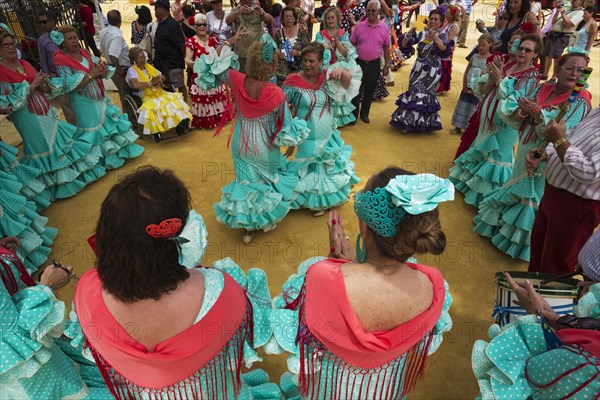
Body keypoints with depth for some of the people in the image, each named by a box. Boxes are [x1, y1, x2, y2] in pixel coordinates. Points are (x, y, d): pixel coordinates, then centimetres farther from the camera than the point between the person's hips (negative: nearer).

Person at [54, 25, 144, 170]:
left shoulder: (85, 53, 4)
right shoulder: (61, 61, -14)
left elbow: (104, 73, 6)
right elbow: (70, 85, -21)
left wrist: (102, 70, -18)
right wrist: (91, 75, -21)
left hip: (101, 98, 6)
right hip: (86, 104, -6)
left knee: (110, 122, 16)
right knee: (96, 131, 4)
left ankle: (119, 150, 33)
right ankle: (104, 159, 20)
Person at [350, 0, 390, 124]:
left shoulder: (384, 27, -1)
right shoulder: (359, 26, -2)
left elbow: (386, 47, 5)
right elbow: (351, 44, 3)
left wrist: (387, 65, 3)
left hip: (374, 64, 1)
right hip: (359, 62, -1)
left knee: (369, 91, 12)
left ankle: (364, 114, 27)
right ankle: (353, 115, 15)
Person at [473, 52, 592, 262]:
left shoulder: (580, 103, -12)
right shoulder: (541, 89, 2)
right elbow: (515, 122, 3)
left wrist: (536, 112, -30)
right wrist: (521, 112, -19)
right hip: (524, 157, 5)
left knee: (533, 200, 7)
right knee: (518, 192, 22)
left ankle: (522, 241, 27)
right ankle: (503, 225, 43)